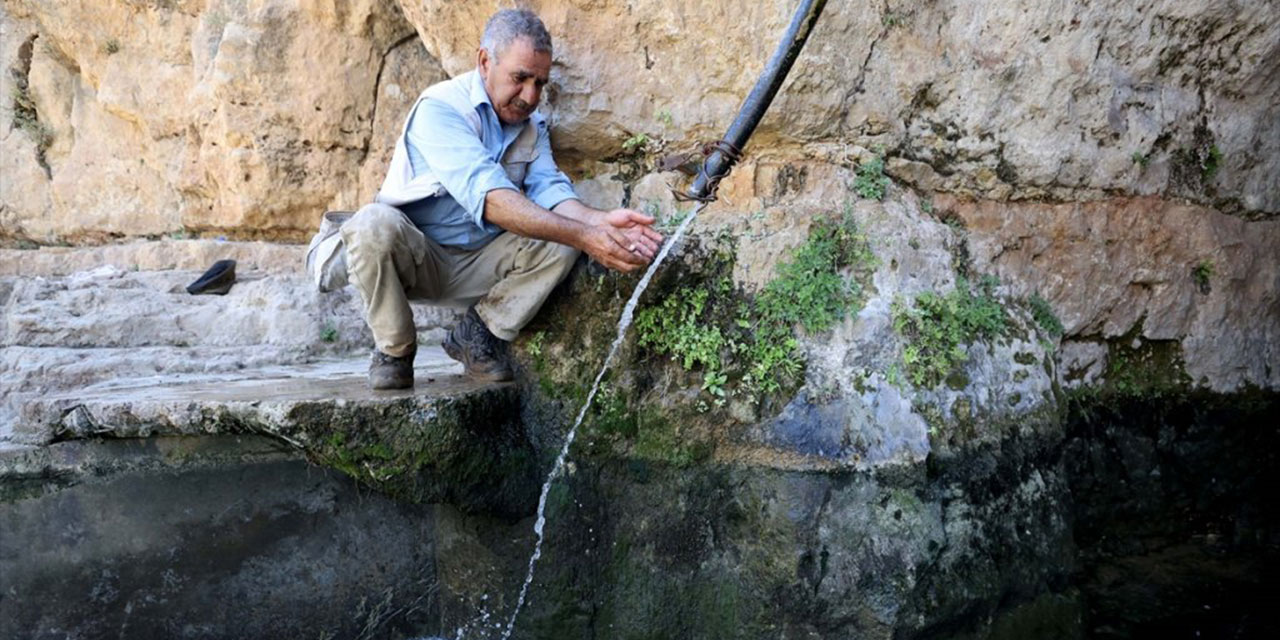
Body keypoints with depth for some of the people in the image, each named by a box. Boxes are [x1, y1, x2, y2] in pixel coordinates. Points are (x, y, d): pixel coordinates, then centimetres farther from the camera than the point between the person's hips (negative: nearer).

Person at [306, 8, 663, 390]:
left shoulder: (533, 126, 4)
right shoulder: (441, 108, -21)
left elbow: (549, 190, -13)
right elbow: (488, 197, -35)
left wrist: (600, 221, -35)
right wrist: (582, 236, -44)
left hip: (476, 268, 5)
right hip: (413, 256, -5)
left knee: (559, 242, -20)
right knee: (375, 223, -37)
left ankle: (476, 336, 0)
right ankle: (394, 350, -13)